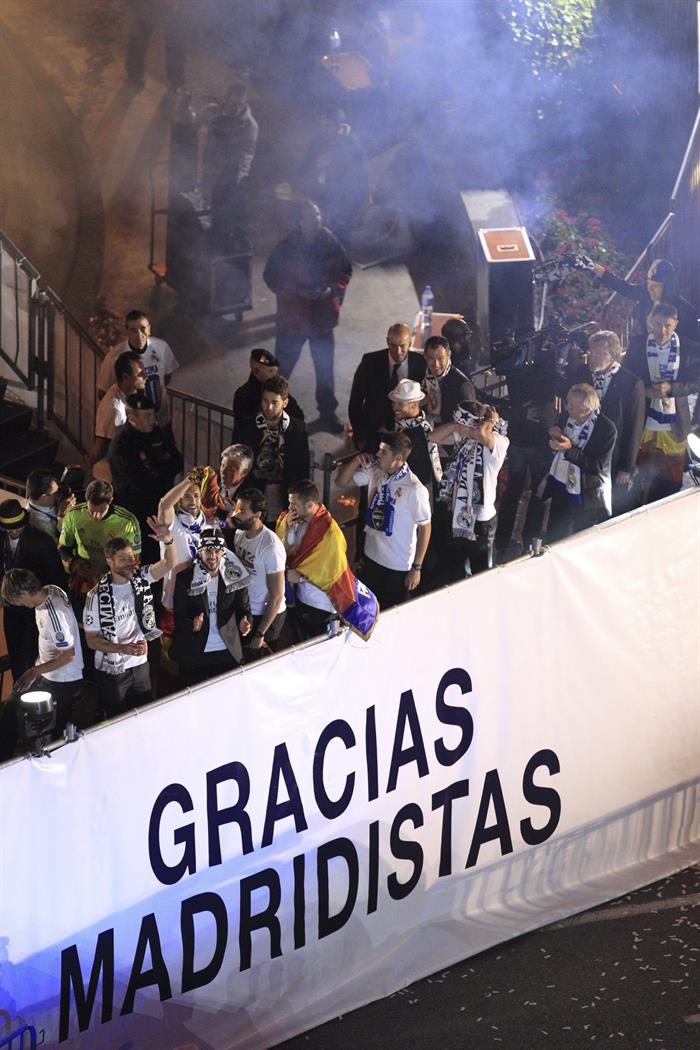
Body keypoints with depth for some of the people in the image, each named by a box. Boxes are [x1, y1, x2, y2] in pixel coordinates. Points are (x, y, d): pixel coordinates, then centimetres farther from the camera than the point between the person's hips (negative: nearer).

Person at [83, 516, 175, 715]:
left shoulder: (140, 578, -7)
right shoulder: (97, 596, -19)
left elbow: (168, 564, -14)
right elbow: (91, 640, -15)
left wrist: (168, 540, -35)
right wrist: (123, 648, -28)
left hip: (141, 664, 4)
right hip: (112, 671, -4)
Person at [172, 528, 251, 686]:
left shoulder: (234, 576, -2)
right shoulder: (185, 578, -6)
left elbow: (243, 606, 5)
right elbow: (179, 615, -5)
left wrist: (244, 622, -18)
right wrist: (192, 625, -28)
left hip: (228, 653, 1)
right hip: (194, 654, -1)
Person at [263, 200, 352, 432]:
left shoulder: (331, 243, -8)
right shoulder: (286, 247, -14)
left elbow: (346, 271, 3)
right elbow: (271, 276, -7)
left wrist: (333, 289, -15)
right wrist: (296, 291, -19)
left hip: (323, 317, 2)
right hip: (293, 317, -2)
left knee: (325, 368, 13)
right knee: (282, 367, 10)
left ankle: (327, 412, 28)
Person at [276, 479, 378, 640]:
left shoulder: (329, 533, -27)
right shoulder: (297, 522, -6)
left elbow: (332, 573, -22)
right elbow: (284, 553, -3)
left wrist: (301, 577, -19)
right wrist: (287, 530, -18)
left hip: (322, 607, -6)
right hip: (301, 598, 6)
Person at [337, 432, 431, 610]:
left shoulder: (414, 489, -24)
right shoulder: (374, 472, -6)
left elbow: (425, 527, -16)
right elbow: (342, 481, 6)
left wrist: (417, 567, -13)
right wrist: (356, 461, -14)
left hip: (398, 566, -6)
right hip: (372, 557, 6)